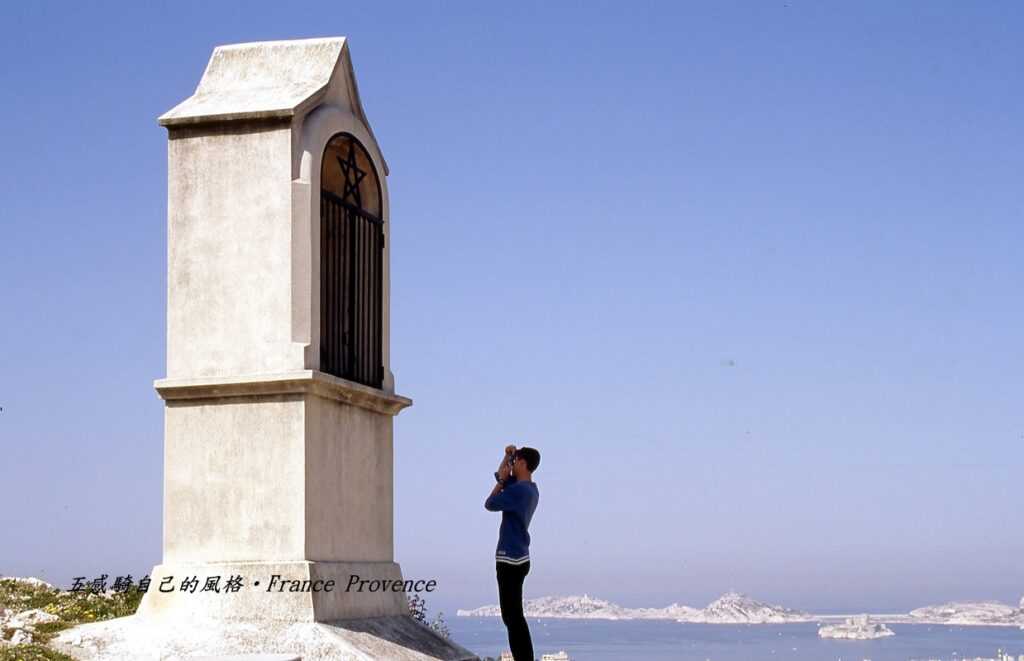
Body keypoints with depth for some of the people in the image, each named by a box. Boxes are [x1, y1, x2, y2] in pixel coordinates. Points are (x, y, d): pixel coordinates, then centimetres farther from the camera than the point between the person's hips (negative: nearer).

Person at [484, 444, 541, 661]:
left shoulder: (518, 490, -18)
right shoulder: (530, 489, 14)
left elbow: (489, 504, -7)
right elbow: (500, 475, 28)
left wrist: (501, 482, 4)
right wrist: (507, 456, 14)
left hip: (510, 560, -10)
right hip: (517, 558, 10)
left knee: (512, 616, -10)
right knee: (513, 615, 14)